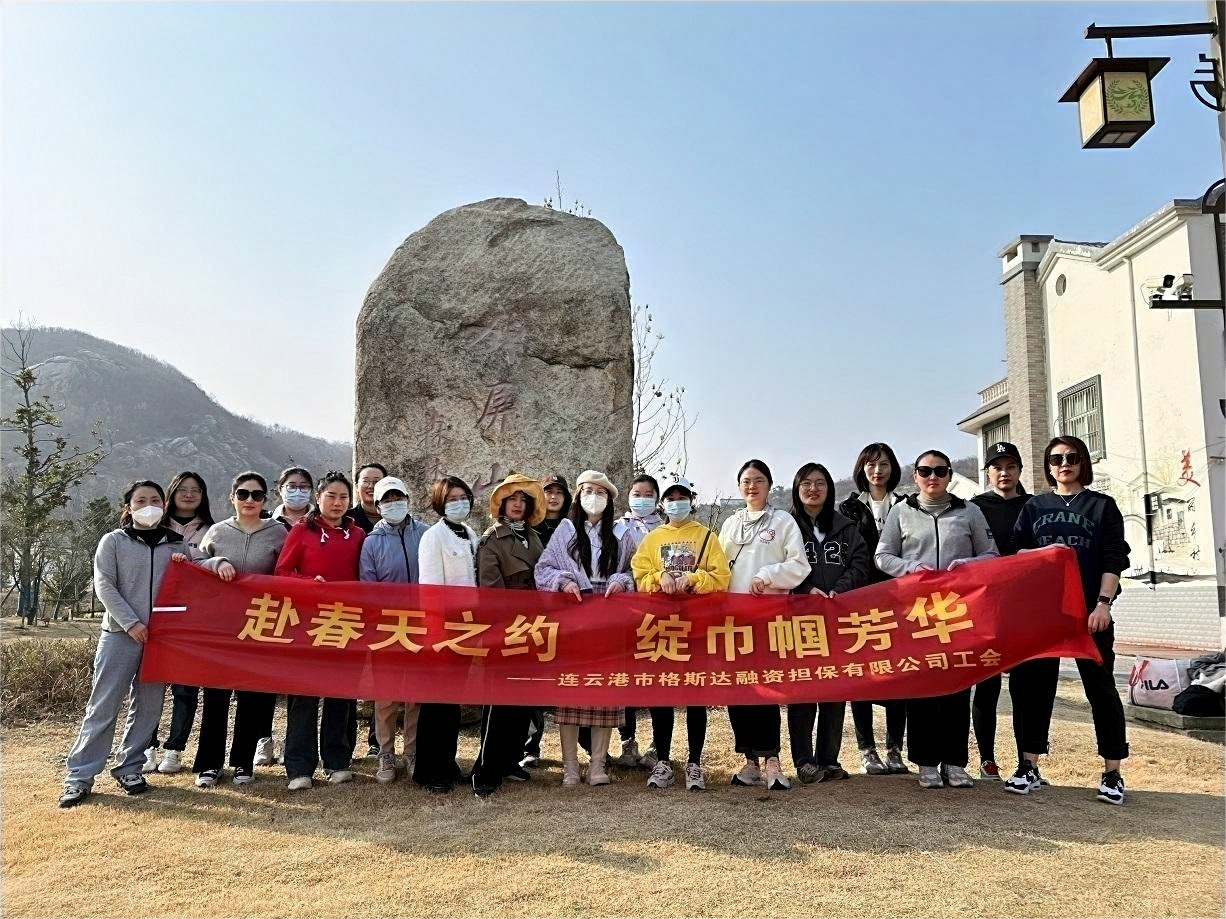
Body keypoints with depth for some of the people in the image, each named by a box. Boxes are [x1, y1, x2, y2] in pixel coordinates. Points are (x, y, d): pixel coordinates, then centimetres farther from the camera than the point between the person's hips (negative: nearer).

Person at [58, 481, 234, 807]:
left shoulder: (176, 544, 11)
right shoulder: (113, 541, 4)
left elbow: (201, 561, 0)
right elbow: (104, 586, -3)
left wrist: (219, 563, -25)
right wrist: (131, 622, -12)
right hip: (120, 633, -3)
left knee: (148, 706, 7)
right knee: (103, 705, -1)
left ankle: (128, 768, 20)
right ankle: (79, 776, 6)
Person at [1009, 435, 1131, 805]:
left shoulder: (1102, 505, 7)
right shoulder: (1034, 507, 13)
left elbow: (1114, 559, 0)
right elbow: (1016, 552, 12)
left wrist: (1103, 603, -9)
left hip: (1089, 611, -2)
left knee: (1100, 686, 1)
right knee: (1035, 684, 3)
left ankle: (1112, 774, 10)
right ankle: (1028, 767, 10)